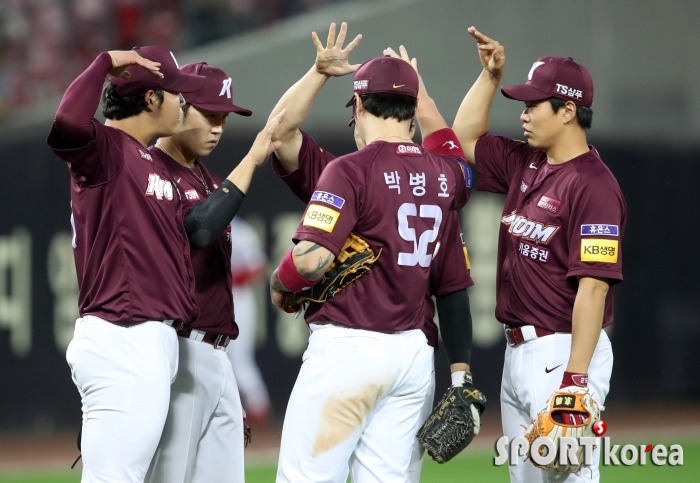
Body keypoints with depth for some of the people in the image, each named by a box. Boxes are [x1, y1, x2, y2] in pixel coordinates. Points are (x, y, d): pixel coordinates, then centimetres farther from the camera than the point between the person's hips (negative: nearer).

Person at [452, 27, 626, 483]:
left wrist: (575, 377, -25)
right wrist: (490, 75, 14)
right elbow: (466, 139, 27)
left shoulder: (592, 184, -16)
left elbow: (593, 286, -21)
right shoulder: (526, 165, 11)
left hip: (563, 354, -9)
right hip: (519, 351, 10)